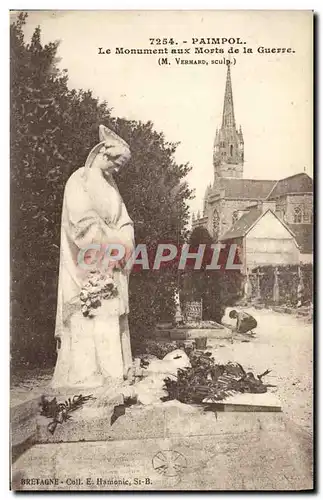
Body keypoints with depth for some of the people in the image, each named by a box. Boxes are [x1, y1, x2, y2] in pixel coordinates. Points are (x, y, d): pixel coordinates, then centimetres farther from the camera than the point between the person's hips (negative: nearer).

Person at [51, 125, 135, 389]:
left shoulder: (108, 186, 18)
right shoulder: (79, 182, -5)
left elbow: (123, 222, 16)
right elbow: (84, 225, -16)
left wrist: (123, 242, -3)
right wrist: (117, 243, -10)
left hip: (111, 268, 8)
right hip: (90, 267, -8)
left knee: (112, 320, 6)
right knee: (90, 322, -9)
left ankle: (113, 372, 12)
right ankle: (86, 377, -2)